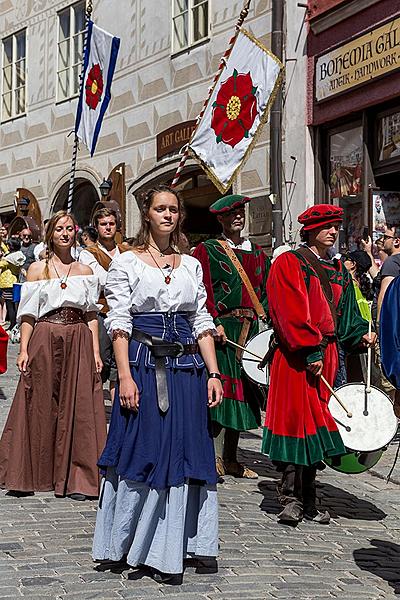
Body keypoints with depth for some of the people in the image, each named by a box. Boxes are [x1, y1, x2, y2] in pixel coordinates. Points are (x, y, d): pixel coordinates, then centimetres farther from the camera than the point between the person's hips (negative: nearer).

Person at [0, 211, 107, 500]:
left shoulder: (85, 271, 11)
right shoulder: (37, 269, 6)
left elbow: (91, 314, 9)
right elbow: (28, 314, 3)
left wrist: (96, 351, 0)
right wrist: (24, 350, -7)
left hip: (79, 343, 1)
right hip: (44, 342, -1)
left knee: (78, 408, -2)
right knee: (40, 407, 2)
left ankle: (76, 479, 4)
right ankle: (31, 475, 14)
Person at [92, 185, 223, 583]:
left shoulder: (191, 265, 13)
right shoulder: (127, 262, 1)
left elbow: (201, 322, 12)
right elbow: (119, 324, -5)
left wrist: (213, 374, 4)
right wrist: (125, 377, -15)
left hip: (186, 369, 4)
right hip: (144, 366, -4)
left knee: (182, 452, 4)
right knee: (143, 450, -2)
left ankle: (166, 550, 14)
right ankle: (135, 544, 12)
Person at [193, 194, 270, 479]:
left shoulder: (257, 253, 18)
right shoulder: (207, 250, 1)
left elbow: (266, 292, 18)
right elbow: (203, 291, -9)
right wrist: (215, 322, -18)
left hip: (250, 330, 6)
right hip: (223, 328, -6)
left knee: (242, 389, 9)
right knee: (220, 390, -11)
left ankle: (231, 459, 17)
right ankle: (216, 458, -7)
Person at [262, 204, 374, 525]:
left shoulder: (339, 271, 19)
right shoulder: (289, 263, -1)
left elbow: (346, 316, 18)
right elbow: (291, 313, -12)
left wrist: (362, 335, -1)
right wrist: (311, 350, -18)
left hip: (328, 356, 6)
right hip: (296, 357, -6)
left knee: (317, 425, 6)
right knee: (297, 421, -8)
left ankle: (307, 499, 12)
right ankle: (291, 498, -3)